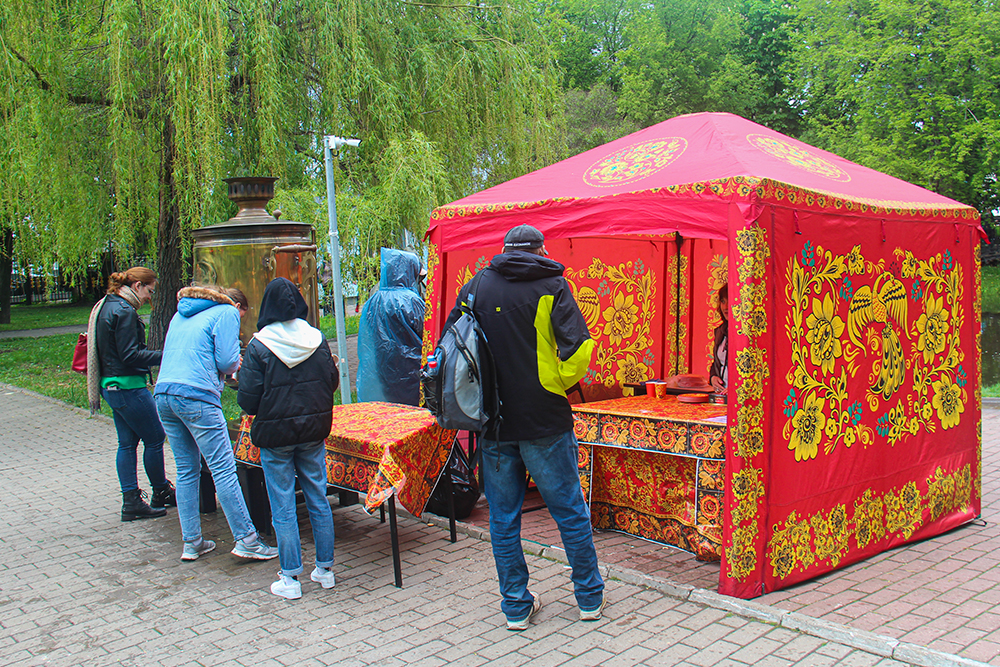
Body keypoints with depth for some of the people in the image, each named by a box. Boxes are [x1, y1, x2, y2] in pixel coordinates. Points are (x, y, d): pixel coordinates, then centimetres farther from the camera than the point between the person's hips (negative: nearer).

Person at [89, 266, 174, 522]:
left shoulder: (105, 306, 13)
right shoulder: (124, 312, -18)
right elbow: (129, 355, -21)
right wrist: (165, 356, -17)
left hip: (111, 385, 11)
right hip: (128, 386, -11)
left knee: (127, 443, 12)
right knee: (154, 439, 3)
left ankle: (131, 502, 14)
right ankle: (161, 493, 17)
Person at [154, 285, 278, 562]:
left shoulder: (181, 315, 26)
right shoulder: (227, 313, 3)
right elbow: (226, 361, -6)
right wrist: (235, 366, 17)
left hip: (163, 394, 8)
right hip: (195, 395, -8)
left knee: (186, 471, 13)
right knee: (224, 469, -7)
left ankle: (191, 543, 16)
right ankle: (246, 540, -6)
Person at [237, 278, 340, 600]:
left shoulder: (259, 346, -13)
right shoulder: (317, 339, -3)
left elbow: (248, 399, -12)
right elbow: (332, 382, 5)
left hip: (275, 435, -3)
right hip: (314, 431, 4)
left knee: (283, 508, 5)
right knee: (318, 500, 13)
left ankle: (290, 578, 11)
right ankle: (325, 569, 22)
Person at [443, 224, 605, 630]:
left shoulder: (474, 288, 6)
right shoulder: (552, 286, -4)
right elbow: (577, 348, -16)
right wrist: (560, 384, 1)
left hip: (492, 424, 3)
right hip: (544, 420, -2)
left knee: (503, 518, 12)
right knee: (570, 512, 12)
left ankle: (516, 606, 20)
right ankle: (590, 597, 24)